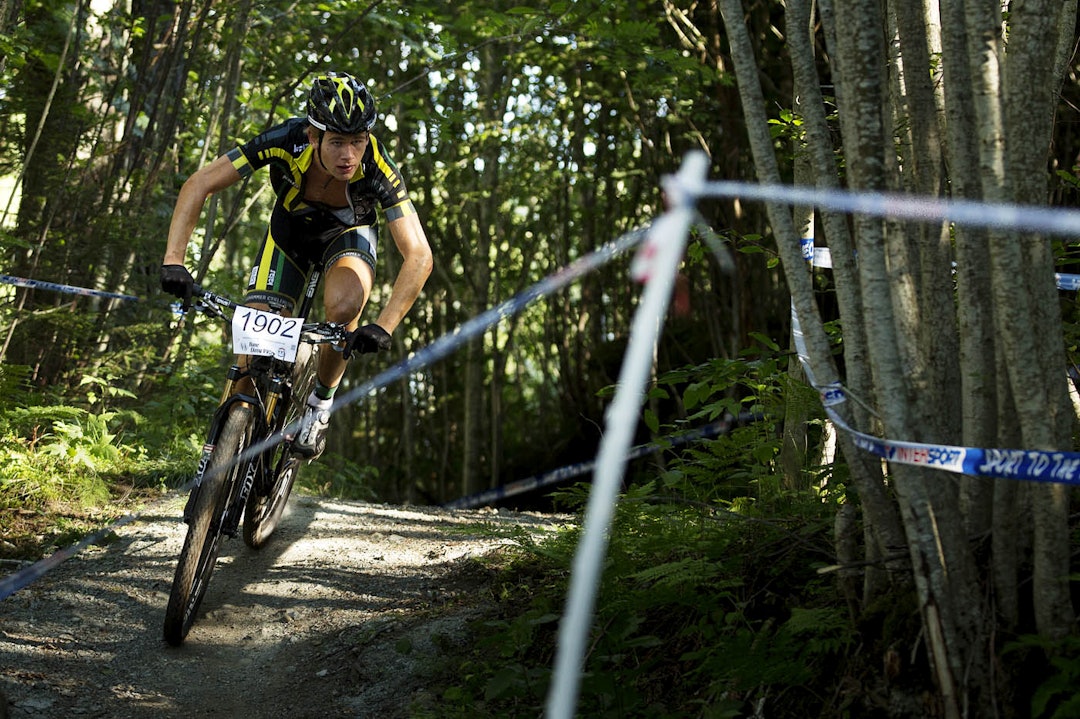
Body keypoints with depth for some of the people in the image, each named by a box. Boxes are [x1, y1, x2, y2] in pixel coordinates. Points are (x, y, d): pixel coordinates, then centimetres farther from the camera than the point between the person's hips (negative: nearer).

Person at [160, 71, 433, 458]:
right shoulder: (287, 142, -35)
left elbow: (419, 256, -38)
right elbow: (198, 185, -29)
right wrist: (173, 260, -40)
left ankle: (320, 403, -7)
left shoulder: (378, 168, -37)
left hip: (348, 233, -1)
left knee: (344, 304, -33)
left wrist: (383, 326, -50)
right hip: (291, 228, 1)